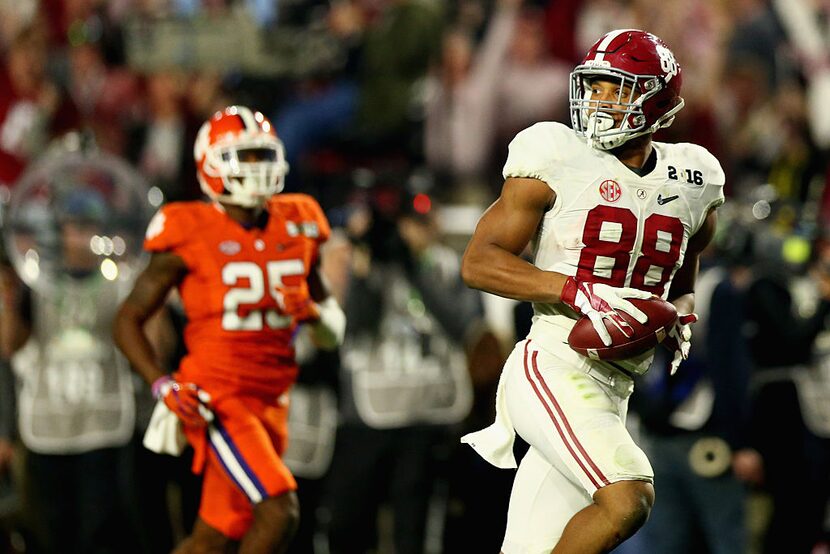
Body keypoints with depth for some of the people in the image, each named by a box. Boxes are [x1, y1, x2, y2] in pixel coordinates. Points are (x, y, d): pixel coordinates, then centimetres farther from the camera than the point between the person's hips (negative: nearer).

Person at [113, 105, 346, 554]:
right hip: (216, 397, -6)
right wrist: (162, 385, -15)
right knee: (279, 510, -21)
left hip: (271, 400, 6)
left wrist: (313, 312, -8)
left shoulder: (297, 228, 8)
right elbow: (128, 320, -1)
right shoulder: (190, 236, -7)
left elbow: (333, 334, 15)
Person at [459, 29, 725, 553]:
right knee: (628, 500, -27)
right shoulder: (557, 162, -5)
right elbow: (479, 262, -9)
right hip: (554, 368, -6)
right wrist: (577, 291, -21)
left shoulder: (691, 184, 11)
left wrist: (680, 318, 8)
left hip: (613, 392, 6)